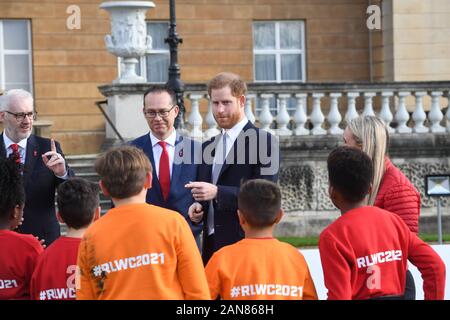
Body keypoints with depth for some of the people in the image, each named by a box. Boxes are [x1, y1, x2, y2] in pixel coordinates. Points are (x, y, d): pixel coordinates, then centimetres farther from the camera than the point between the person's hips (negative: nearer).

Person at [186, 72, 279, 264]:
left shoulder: (263, 141, -5)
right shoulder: (208, 147, 18)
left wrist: (217, 192, -23)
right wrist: (198, 206, 3)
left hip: (245, 244, -6)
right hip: (212, 245, 6)